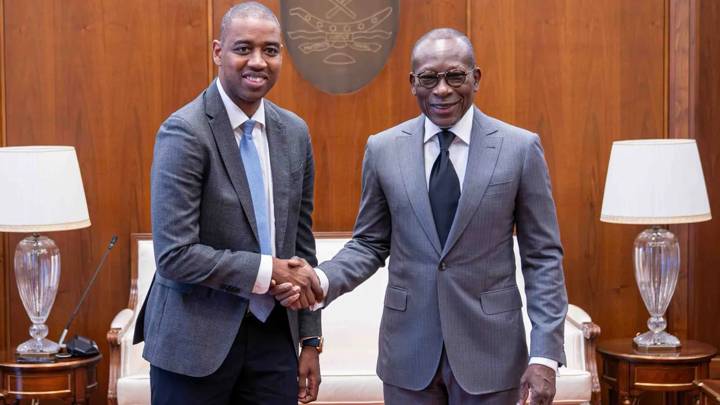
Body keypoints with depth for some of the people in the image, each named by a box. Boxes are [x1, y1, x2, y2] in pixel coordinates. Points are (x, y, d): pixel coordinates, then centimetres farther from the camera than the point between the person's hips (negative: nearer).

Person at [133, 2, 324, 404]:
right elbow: (174, 254, -19)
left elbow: (301, 239, 10)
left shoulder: (294, 132, 5)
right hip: (197, 340, -5)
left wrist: (310, 340, 9)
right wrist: (268, 271, -17)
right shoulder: (184, 132, -14)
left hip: (273, 335, 5)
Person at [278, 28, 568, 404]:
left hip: (489, 350, -1)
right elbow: (369, 244, 7)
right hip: (408, 351, 2)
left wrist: (545, 354, -9)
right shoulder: (383, 148, 1)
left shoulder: (520, 147, -5)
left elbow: (543, 256, -3)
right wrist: (322, 280, -13)